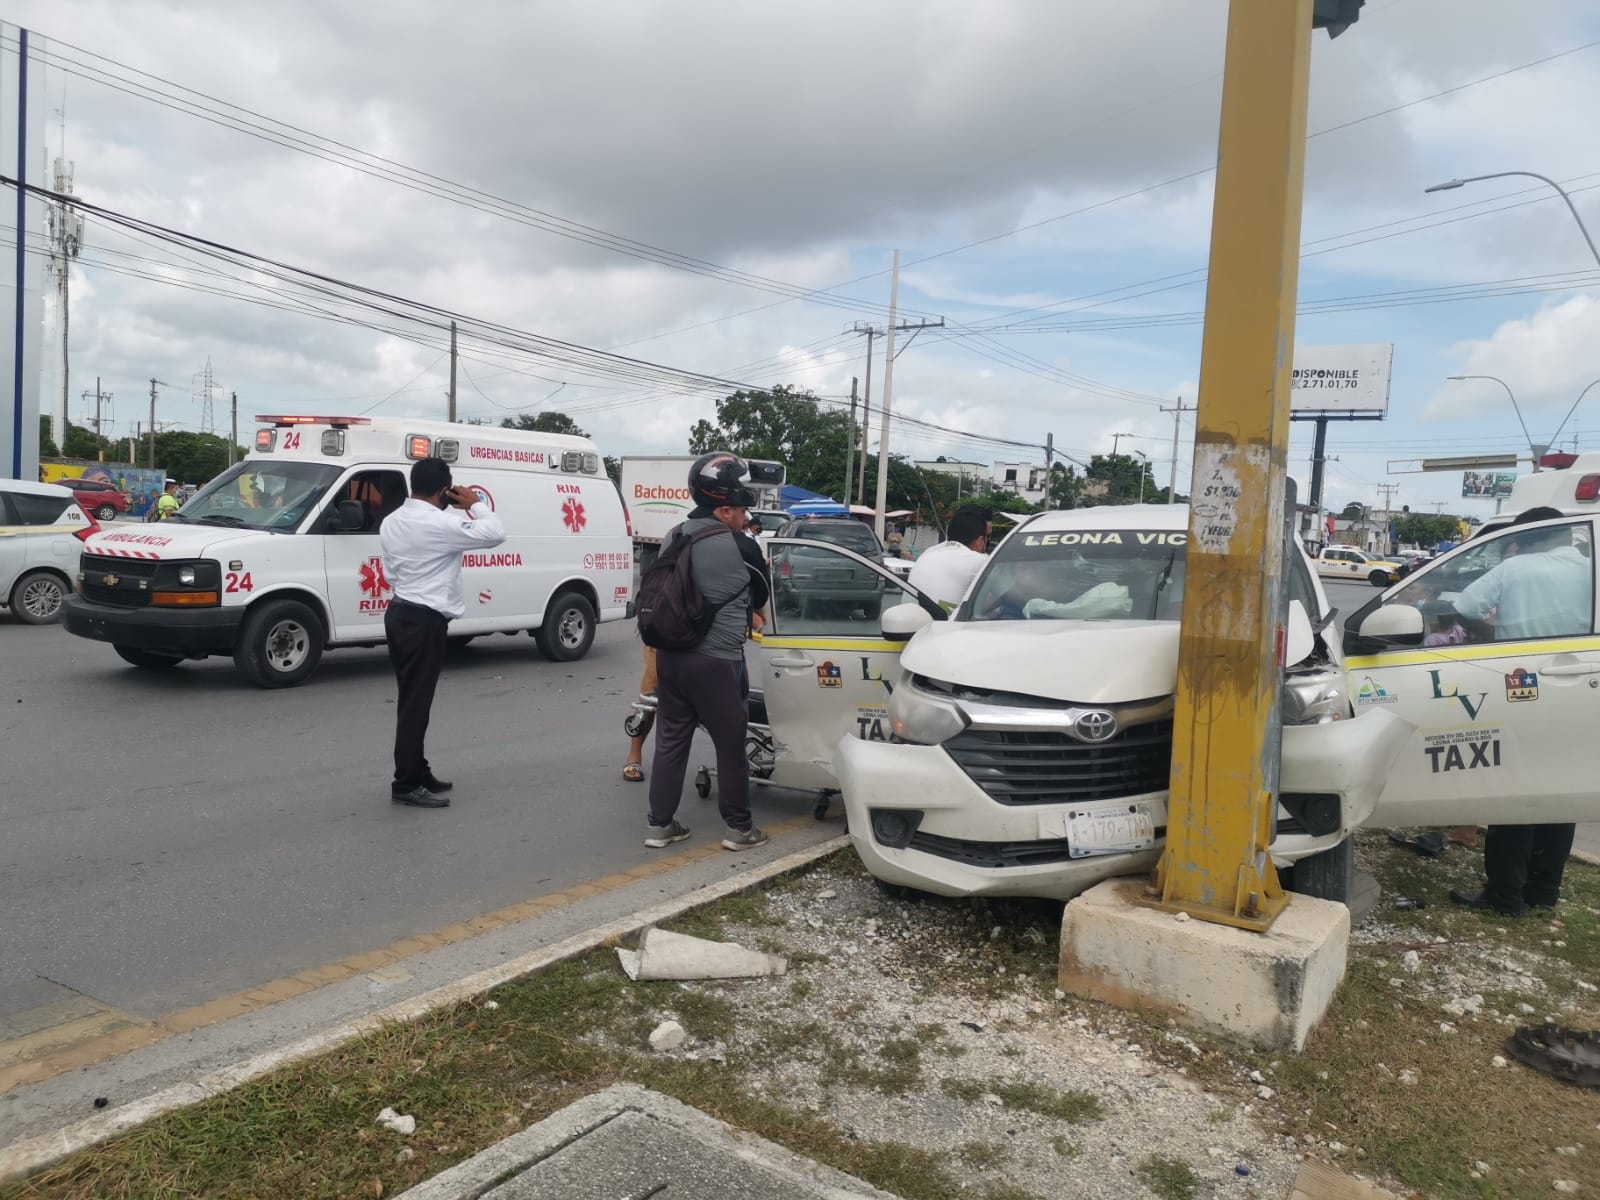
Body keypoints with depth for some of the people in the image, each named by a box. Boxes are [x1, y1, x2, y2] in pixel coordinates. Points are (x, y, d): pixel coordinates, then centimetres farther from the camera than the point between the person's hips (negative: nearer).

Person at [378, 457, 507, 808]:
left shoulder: (392, 522, 11)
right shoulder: (441, 524, -18)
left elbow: (390, 573, 16)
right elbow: (495, 534, -18)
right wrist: (475, 505, -3)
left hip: (399, 613, 9)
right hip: (424, 621, -9)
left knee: (413, 699, 15)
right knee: (416, 703, -4)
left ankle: (417, 773, 23)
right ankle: (406, 785, 1)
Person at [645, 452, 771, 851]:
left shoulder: (672, 538, 7)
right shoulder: (740, 547, -14)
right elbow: (761, 594, 2)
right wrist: (749, 614, 25)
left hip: (670, 655, 6)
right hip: (716, 662, -6)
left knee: (670, 742, 14)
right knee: (731, 747, 7)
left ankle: (660, 824, 20)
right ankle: (739, 828, 17)